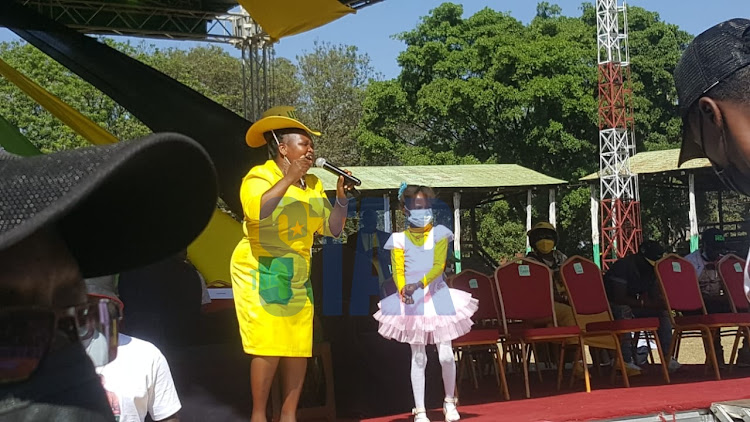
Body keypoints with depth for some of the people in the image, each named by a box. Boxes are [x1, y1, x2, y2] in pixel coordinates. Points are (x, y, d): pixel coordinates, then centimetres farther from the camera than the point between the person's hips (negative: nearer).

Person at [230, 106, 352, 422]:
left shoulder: (313, 185, 12)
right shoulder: (259, 177, -7)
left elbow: (332, 228, 13)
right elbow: (257, 212, -29)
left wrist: (342, 199, -2)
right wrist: (289, 178, -26)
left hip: (297, 277, 6)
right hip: (262, 273, -6)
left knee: (299, 348, 1)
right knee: (269, 347, -12)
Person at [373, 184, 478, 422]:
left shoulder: (439, 234, 2)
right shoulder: (399, 239, 4)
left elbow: (438, 265, -9)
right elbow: (398, 270, -2)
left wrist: (420, 283, -26)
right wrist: (403, 290, -24)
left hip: (437, 297, 0)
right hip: (412, 302, 0)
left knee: (446, 355, -2)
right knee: (418, 357, 3)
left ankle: (450, 401, 21)